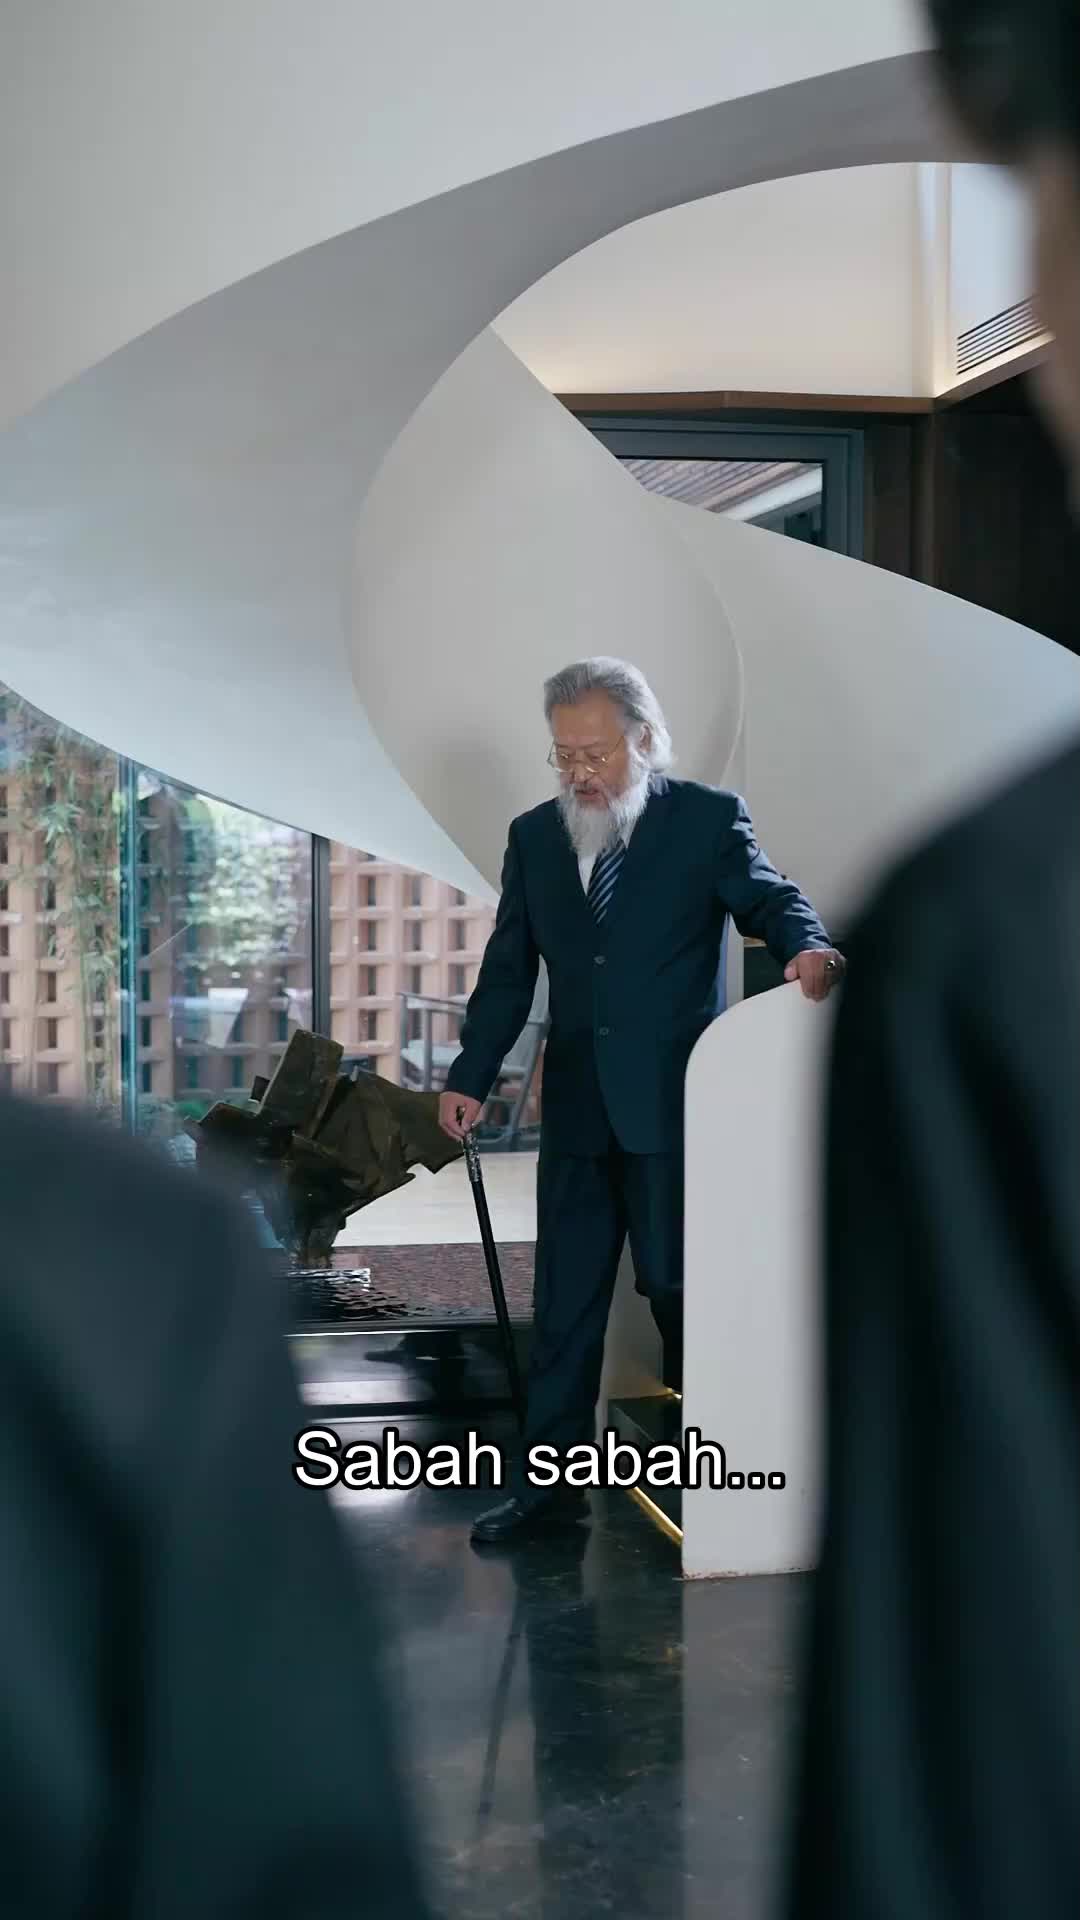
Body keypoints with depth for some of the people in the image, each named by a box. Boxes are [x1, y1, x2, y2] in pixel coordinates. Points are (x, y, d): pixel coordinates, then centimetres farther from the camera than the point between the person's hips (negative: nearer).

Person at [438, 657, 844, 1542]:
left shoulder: (708, 817, -1)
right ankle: (550, 1476, 16)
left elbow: (767, 897, -10)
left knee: (678, 1283, 2)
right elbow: (509, 970, 12)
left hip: (674, 1104, -4)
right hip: (577, 1106, 4)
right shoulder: (534, 836, 11)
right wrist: (471, 1077, 6)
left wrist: (807, 944, -33)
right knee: (564, 1297, 8)